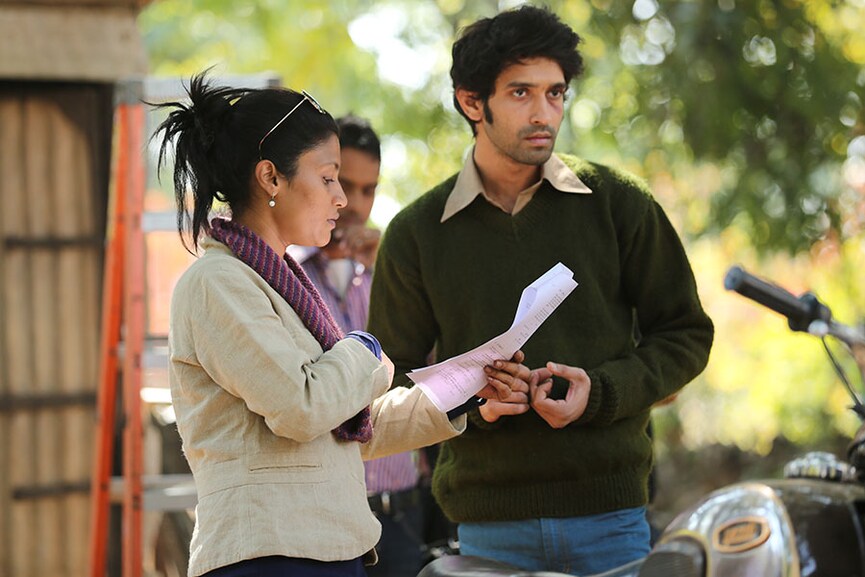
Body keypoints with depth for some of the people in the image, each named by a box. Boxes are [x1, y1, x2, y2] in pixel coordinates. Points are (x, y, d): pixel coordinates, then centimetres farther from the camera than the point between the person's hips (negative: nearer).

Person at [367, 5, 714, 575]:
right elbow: (388, 383, 7)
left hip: (609, 512, 0)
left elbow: (687, 335, 8)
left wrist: (602, 391, -10)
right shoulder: (417, 233, 5)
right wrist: (470, 400, -12)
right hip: (488, 522, 0)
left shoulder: (618, 203, 4)